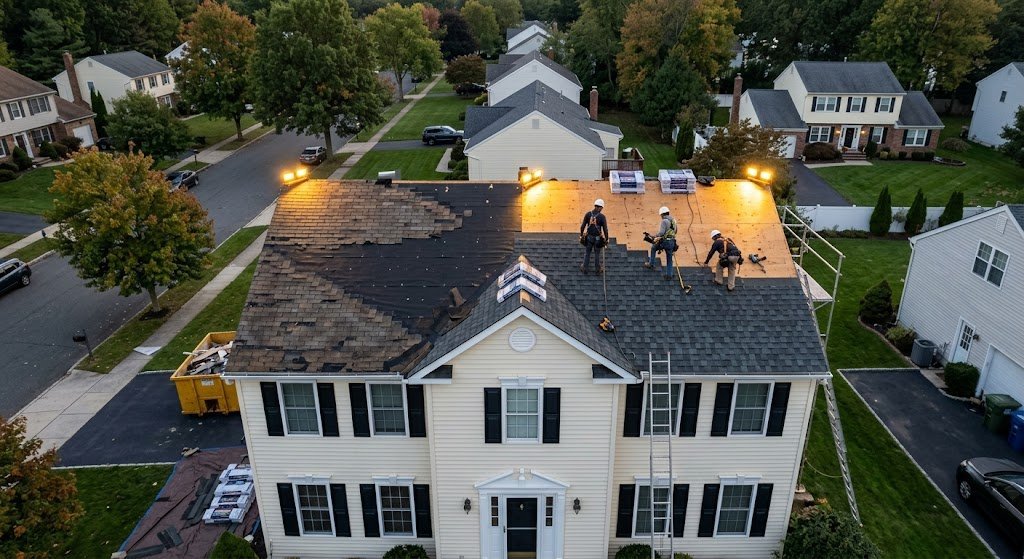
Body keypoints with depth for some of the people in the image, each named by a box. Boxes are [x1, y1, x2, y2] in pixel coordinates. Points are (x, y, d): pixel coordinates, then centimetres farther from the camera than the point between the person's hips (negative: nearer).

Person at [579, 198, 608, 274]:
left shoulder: (588, 214, -10)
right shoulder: (602, 217, -17)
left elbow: (582, 226, -6)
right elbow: (605, 230, -14)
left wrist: (581, 235, 9)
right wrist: (606, 239, 0)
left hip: (589, 237, 2)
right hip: (598, 238, -2)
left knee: (588, 253, 21)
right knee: (597, 254, 17)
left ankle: (585, 268, 32)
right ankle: (597, 269, 32)